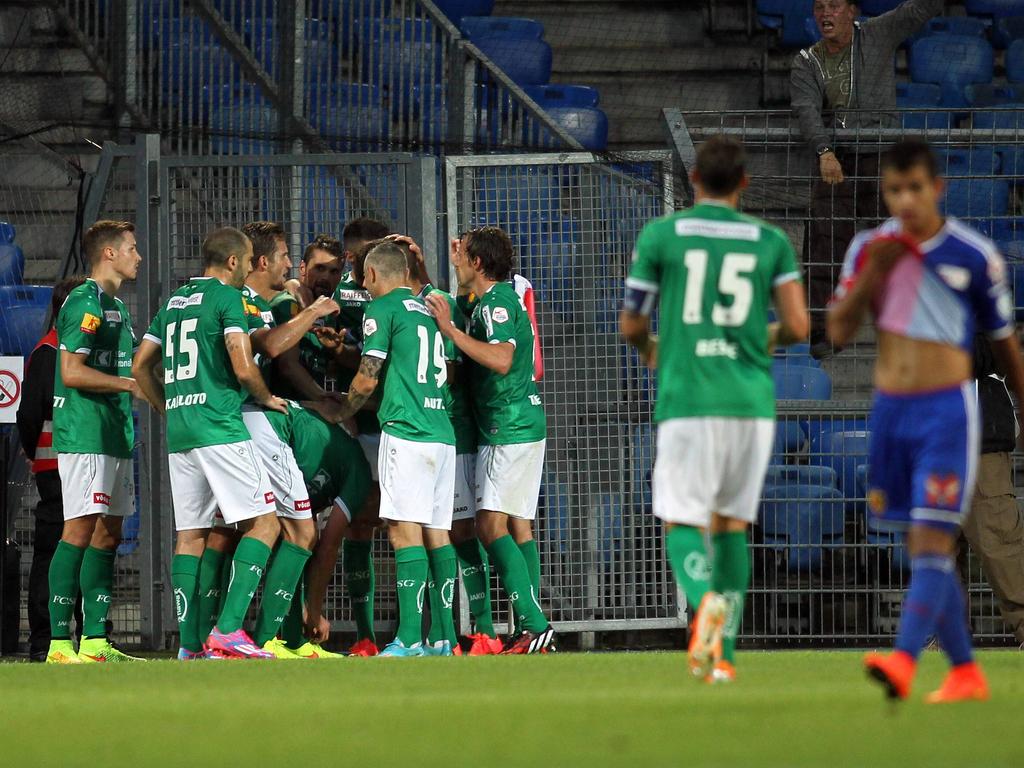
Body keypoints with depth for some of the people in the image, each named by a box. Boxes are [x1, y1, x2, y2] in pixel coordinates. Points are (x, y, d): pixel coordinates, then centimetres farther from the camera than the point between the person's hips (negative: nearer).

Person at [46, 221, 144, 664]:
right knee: (80, 529, -12)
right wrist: (130, 384, -15)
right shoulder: (85, 302, -10)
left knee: (108, 534, 8)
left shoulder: (116, 306, 21)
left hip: (114, 436, 10)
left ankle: (95, 640, 11)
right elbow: (71, 372, -18)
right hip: (85, 436, -10)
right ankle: (60, 641, -14)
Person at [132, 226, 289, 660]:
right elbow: (243, 367, -13)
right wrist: (265, 398, 5)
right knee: (264, 523, -6)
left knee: (190, 535, 9)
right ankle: (228, 630, -17)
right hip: (219, 427, -8)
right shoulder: (227, 298, -5)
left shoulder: (175, 302, 18)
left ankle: (190, 643, 4)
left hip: (179, 429, 8)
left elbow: (141, 366, 21)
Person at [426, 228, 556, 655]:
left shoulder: (497, 303, -13)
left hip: (509, 428, -10)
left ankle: (534, 624, -23)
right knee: (517, 525, 8)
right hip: (523, 425, 10)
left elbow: (501, 359, -27)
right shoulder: (498, 298, 18)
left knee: (492, 524, -14)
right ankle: (532, 633, 6)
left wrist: (451, 330, -22)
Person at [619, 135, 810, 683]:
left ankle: (705, 599, -32)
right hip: (752, 401, 2)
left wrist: (649, 352, 30)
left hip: (686, 400, -2)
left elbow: (631, 325, 7)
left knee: (682, 524, 1)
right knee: (732, 523, 14)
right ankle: (723, 654, 10)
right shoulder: (771, 242, 7)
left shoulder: (661, 234, 3)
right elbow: (797, 327, 2)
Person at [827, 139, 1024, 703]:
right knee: (921, 548, 8)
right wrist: (872, 273, -10)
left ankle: (903, 661, -27)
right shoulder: (870, 248, 6)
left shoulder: (974, 256, -3)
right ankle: (964, 672, 16)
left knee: (933, 543, -14)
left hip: (946, 411, -5)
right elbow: (839, 332, 3)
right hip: (889, 410, 5)